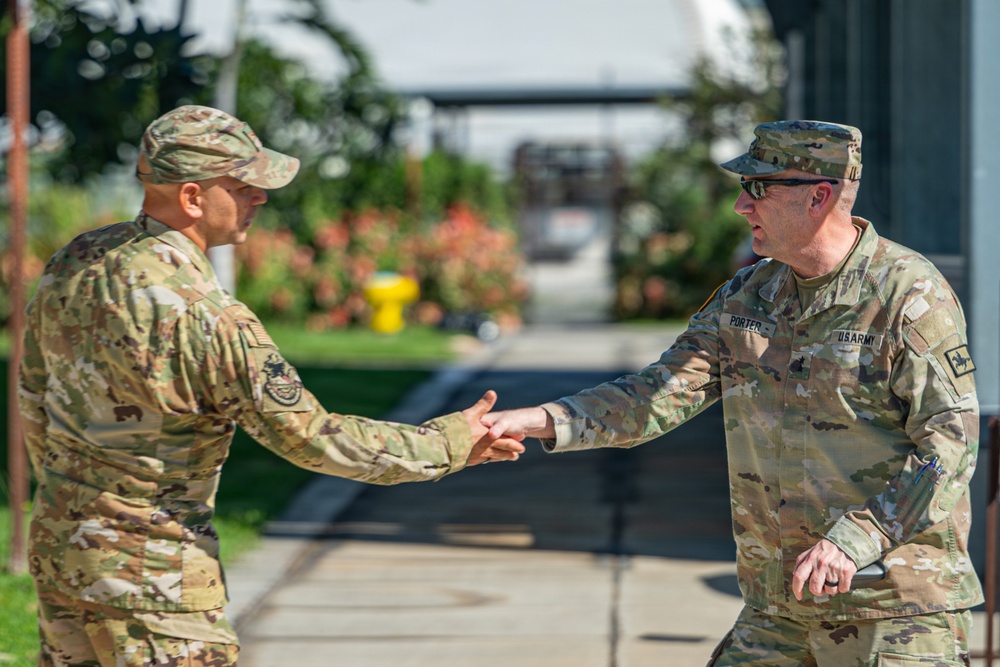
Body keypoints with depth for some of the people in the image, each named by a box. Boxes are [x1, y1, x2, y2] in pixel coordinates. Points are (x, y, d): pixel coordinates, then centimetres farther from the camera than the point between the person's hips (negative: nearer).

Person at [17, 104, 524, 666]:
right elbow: (311, 438, -18)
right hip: (149, 568, -8)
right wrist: (450, 444, -7)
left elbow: (36, 390, 11)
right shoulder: (211, 321, -25)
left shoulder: (78, 260, -1)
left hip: (58, 541, 8)